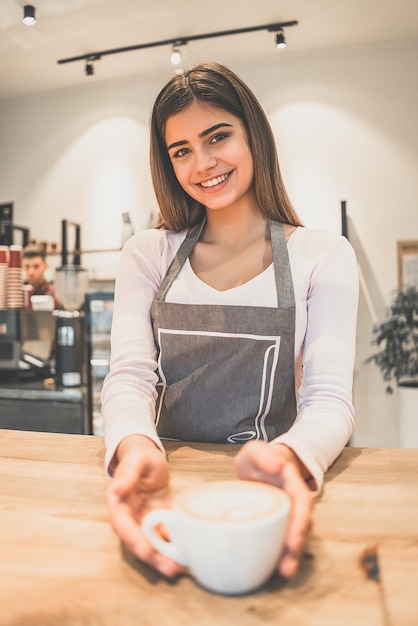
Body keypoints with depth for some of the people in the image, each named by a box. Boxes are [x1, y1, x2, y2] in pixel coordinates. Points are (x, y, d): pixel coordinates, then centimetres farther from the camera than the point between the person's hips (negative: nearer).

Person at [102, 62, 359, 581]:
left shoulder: (324, 256, 1)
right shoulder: (148, 255, 6)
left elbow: (330, 396, -7)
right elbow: (130, 374, -4)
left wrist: (289, 457, -30)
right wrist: (134, 448, -27)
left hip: (267, 484, -1)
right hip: (169, 480, 2)